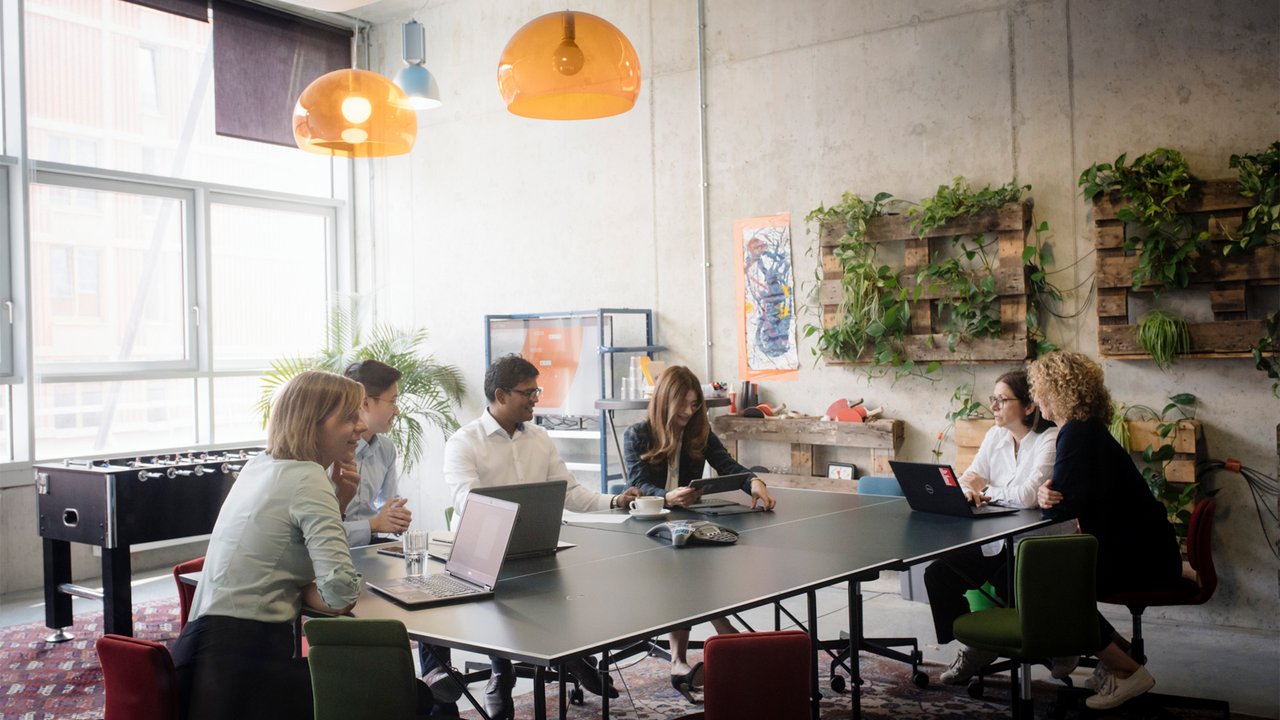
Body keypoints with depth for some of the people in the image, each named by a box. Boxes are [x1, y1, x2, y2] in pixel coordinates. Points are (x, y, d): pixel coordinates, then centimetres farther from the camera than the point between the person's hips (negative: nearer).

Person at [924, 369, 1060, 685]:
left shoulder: (1050, 441, -15)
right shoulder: (994, 437, 8)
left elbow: (1028, 496, -27)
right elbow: (970, 479, 6)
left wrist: (985, 489, -10)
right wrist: (968, 491, -19)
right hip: (996, 542, 7)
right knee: (937, 573, -10)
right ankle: (975, 646, 9)